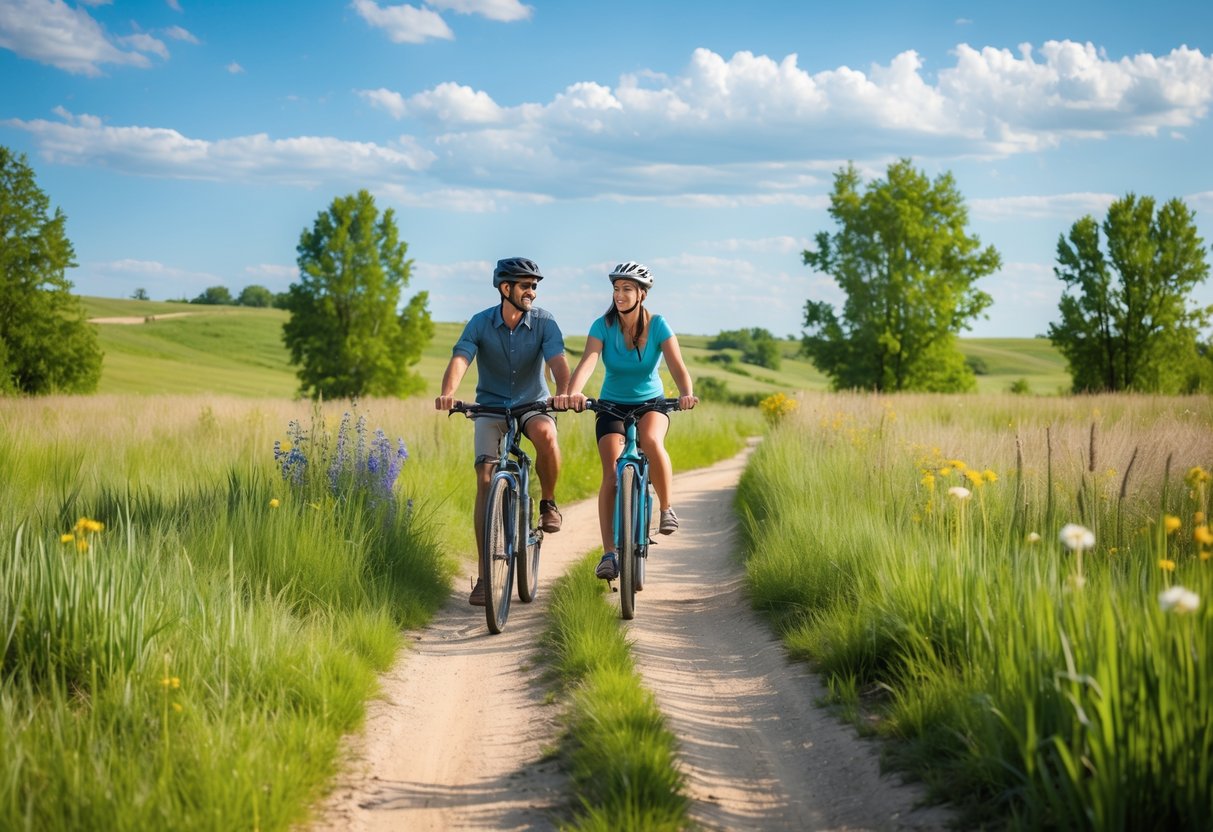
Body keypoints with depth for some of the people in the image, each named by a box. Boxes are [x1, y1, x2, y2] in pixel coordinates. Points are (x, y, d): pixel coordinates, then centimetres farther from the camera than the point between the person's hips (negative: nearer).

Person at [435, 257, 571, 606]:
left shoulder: (544, 322, -11)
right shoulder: (480, 324, -11)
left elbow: (558, 361, -25)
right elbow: (459, 360, -25)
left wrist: (563, 393, -47)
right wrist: (447, 393, -46)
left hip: (532, 405, 0)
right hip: (491, 408, 0)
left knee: (546, 434, -36)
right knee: (486, 481, -12)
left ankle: (548, 502, -8)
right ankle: (484, 575, -6)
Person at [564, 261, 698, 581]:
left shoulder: (657, 325, -12)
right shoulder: (603, 325, -12)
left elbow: (677, 365, -24)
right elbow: (588, 361, -27)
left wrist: (686, 393, -45)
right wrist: (573, 392, -47)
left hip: (651, 403, -1)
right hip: (612, 406, 1)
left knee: (651, 441, -35)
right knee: (611, 474, -17)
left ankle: (666, 508, -12)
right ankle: (609, 554, -16)